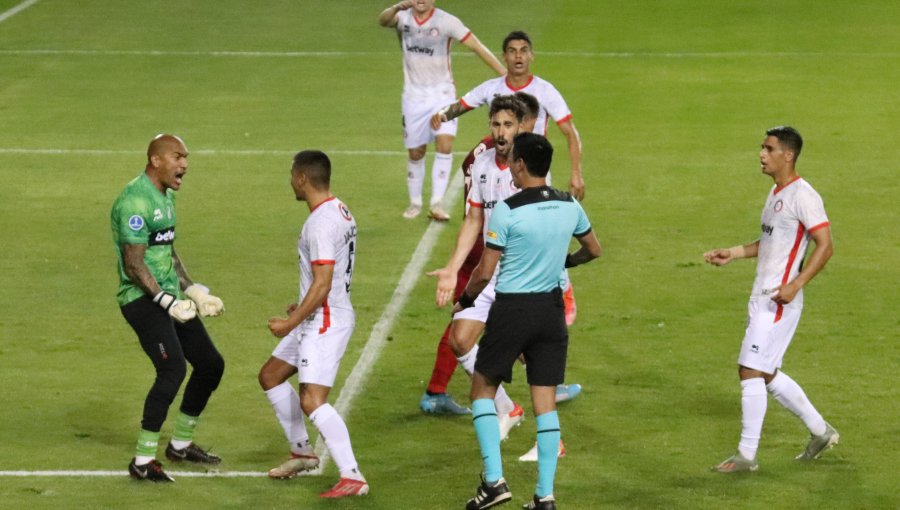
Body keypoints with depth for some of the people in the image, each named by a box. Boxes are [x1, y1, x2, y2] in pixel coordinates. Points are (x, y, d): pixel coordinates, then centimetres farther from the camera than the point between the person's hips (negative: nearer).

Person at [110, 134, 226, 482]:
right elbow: (134, 264, -20)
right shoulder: (135, 201, -17)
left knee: (210, 364, 12)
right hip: (142, 298, -10)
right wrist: (167, 303, -22)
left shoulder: (166, 196, 15)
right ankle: (142, 461, -14)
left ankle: (181, 444, 28)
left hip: (169, 296, 10)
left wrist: (195, 292, 18)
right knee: (172, 369, -22)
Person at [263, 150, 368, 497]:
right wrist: (303, 307, 30)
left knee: (312, 401, -17)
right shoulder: (339, 211, 11)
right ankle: (302, 452, 31)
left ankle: (352, 477, -19)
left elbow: (322, 284, -24)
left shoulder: (321, 222, -21)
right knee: (271, 376, 22)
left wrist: (291, 323, -19)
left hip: (326, 321, -11)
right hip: (319, 318, 11)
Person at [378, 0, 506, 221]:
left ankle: (436, 204, -15)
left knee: (445, 145, -18)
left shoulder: (447, 21, -10)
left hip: (442, 93, -2)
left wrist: (507, 75, -19)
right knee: (415, 152, 8)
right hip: (414, 94, 2)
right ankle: (415, 203, 26)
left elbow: (477, 47, -12)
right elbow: (383, 20, -28)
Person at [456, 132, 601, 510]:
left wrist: (464, 301, 5)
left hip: (512, 310, -4)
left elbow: (485, 273, -13)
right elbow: (593, 250, 18)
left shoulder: (507, 210, -15)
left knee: (483, 390, 12)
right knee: (545, 403, 7)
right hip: (551, 309, 5)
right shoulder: (570, 206, 1)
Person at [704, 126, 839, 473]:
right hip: (762, 298, 10)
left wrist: (795, 285, -24)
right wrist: (733, 254, 18)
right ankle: (821, 432, 27)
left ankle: (747, 454, -1)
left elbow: (825, 246, -18)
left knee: (751, 371, -8)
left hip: (779, 301, -10)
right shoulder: (775, 193, 15)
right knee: (767, 374, 14)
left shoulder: (803, 196, -14)